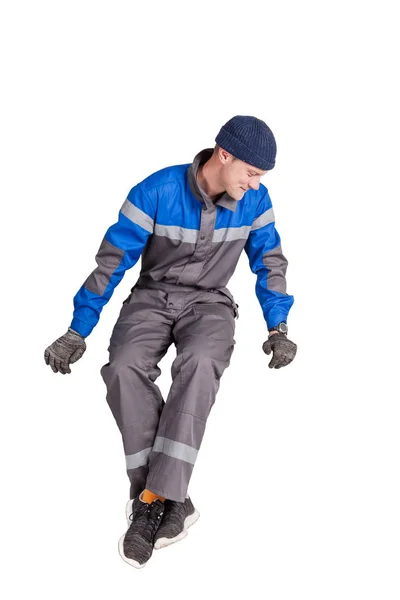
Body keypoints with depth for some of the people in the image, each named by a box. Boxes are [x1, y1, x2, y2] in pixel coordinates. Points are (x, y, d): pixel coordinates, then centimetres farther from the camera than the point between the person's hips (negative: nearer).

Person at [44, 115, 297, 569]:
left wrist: (278, 329, -2)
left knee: (200, 363, -35)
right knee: (124, 369, -32)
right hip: (152, 296, 0)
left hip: (209, 302, 1)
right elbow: (112, 262, -10)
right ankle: (171, 500, -26)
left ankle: (153, 498, -32)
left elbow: (270, 263, 7)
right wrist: (77, 333, -9)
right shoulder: (157, 191, -15)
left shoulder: (254, 199, -5)